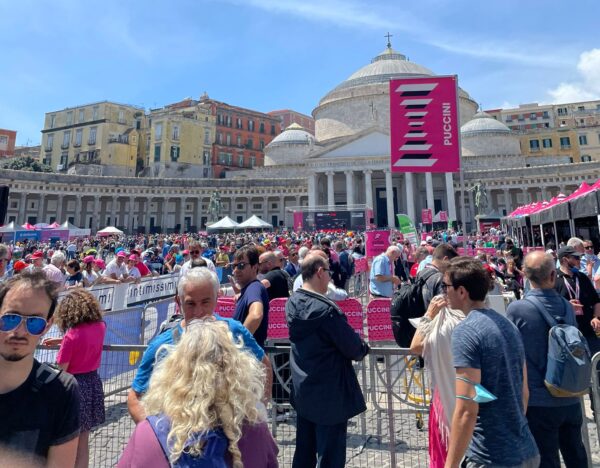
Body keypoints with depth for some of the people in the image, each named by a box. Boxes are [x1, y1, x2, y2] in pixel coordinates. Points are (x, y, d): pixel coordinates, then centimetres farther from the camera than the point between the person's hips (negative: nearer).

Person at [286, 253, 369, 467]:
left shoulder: (292, 302, -3)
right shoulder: (326, 309, -27)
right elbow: (354, 349, -19)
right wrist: (363, 347, 5)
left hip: (302, 390, 8)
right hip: (329, 394, -7)